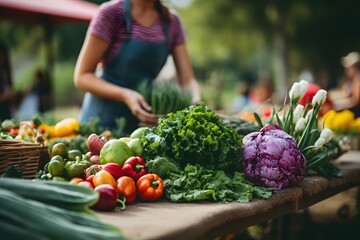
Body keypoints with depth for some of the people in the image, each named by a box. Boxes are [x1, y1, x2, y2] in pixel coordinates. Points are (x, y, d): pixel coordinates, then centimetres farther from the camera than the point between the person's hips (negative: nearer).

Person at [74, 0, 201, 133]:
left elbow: (187, 79, -2)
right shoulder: (111, 13, -12)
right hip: (104, 121, -3)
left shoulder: (172, 21, 1)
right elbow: (81, 76, -12)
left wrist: (196, 101, -24)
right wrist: (124, 95, -27)